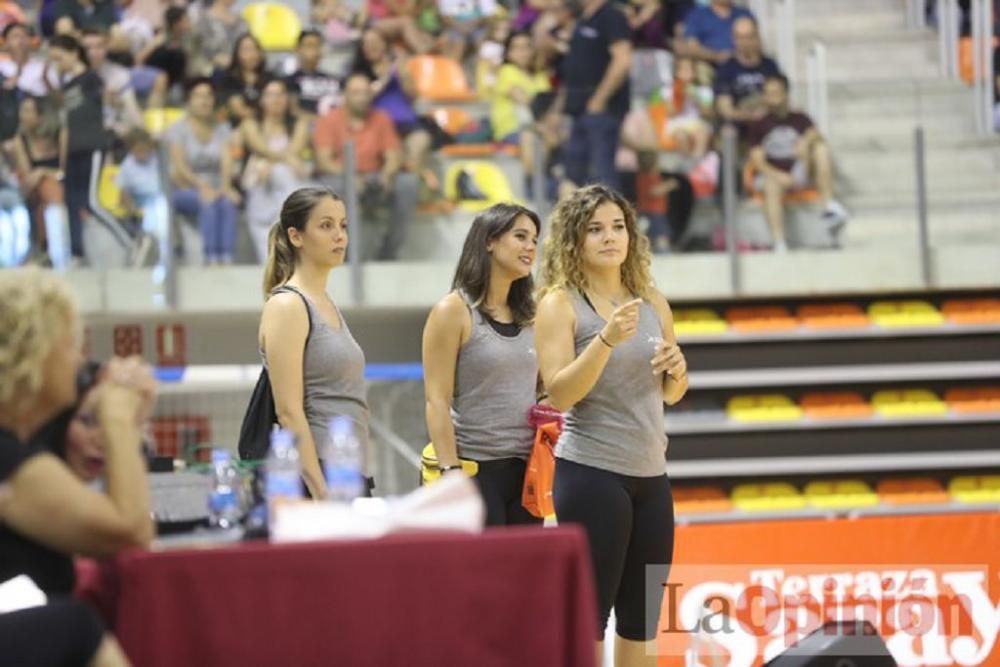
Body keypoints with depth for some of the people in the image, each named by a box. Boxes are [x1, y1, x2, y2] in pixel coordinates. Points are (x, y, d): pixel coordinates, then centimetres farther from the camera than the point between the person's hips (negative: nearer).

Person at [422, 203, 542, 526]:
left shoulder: (528, 316, 13)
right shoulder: (454, 311, -5)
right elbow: (437, 400, -10)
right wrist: (451, 474, -18)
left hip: (525, 471, 6)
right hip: (475, 470, -6)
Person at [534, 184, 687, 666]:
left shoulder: (651, 302, 10)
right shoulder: (560, 303, -6)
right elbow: (559, 393, -16)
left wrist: (677, 370, -4)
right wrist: (606, 340, -27)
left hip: (650, 474, 6)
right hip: (590, 474, -6)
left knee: (642, 619, 9)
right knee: (588, 616, -6)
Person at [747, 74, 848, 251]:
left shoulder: (800, 119, 16)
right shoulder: (759, 126, 10)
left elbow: (816, 135, -4)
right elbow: (757, 159, -2)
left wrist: (807, 141, -30)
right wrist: (778, 175, -21)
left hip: (800, 172, 2)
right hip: (772, 174, -2)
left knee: (821, 148, -22)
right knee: (771, 186, -38)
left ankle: (829, 206, -36)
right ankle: (779, 245, -53)